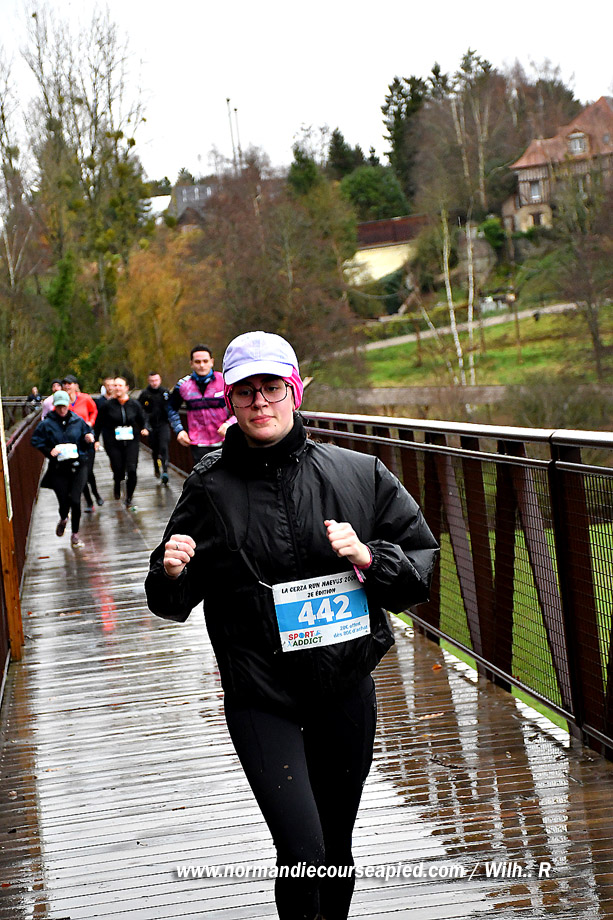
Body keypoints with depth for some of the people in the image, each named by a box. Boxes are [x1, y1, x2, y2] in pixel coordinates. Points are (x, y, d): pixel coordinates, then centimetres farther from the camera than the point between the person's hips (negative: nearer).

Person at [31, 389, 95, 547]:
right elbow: (36, 441, 2)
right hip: (58, 469, -1)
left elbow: (87, 435, 16)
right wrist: (50, 451, -14)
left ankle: (75, 533, 10)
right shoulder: (46, 424, -1)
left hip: (78, 465, 1)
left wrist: (88, 439, -8)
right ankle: (63, 519, 38)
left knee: (75, 500, -8)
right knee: (63, 501, 0)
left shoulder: (78, 421, 4)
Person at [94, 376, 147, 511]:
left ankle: (129, 499, 4)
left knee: (132, 470, -13)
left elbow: (142, 420, 16)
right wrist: (96, 440, 2)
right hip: (113, 443, -1)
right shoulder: (107, 405, -1)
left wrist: (144, 429, -3)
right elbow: (99, 424, 6)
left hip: (131, 442, 1)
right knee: (118, 472, -4)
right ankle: (117, 485, 35)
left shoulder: (134, 404, 3)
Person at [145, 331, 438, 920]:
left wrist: (370, 558, -14)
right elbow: (174, 602, 4)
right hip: (260, 699, -2)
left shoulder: (357, 474, 0)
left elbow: (422, 559, 4)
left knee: (337, 847, 16)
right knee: (302, 850, -15)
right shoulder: (209, 489, -4)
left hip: (346, 690, 3)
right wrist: (170, 574, -18)